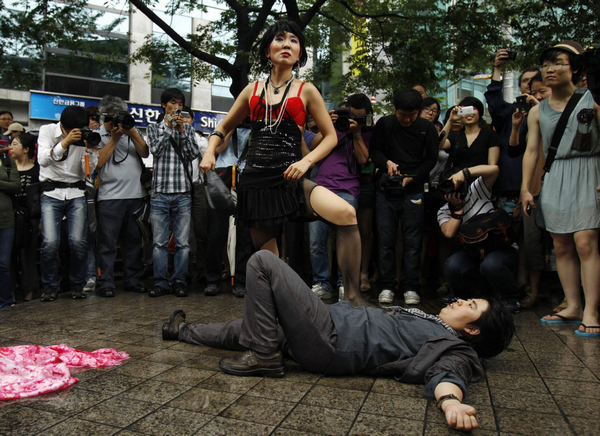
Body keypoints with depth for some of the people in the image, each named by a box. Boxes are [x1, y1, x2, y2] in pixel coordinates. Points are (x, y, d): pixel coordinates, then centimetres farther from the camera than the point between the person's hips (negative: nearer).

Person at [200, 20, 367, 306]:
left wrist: (306, 161, -10)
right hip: (255, 182, 3)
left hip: (291, 180, -2)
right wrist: (210, 152, 4)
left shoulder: (305, 91, 8)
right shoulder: (252, 91, 14)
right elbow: (224, 127, 24)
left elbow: (330, 136, 8)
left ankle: (352, 296, -20)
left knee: (346, 213, -29)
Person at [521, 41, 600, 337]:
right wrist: (525, 187, 2)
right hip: (554, 179, 4)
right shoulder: (537, 112, 11)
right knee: (562, 247, 4)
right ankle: (573, 306, 13)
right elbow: (531, 150, 8)